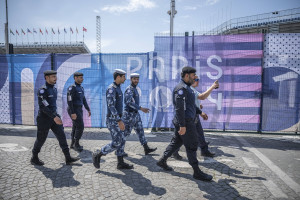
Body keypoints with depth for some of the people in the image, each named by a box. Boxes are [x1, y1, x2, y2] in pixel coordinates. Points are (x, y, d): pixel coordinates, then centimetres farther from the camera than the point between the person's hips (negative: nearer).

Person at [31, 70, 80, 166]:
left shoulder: (54, 89, 10)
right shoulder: (42, 90, -18)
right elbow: (42, 106, -25)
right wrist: (54, 117, -32)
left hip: (53, 117, 7)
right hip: (44, 119, -7)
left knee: (62, 136, 0)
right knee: (41, 139, 9)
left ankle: (68, 158, 3)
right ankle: (34, 158, 32)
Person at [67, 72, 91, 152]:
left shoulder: (81, 88, 13)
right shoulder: (72, 88, -17)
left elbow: (83, 99, 18)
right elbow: (69, 101, -22)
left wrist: (88, 109, 15)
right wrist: (73, 113, -26)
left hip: (78, 109, 9)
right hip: (74, 110, -9)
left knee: (76, 127, 13)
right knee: (80, 126, -9)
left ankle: (73, 144, 23)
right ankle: (76, 144, 5)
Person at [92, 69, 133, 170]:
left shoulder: (117, 89, 14)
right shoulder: (111, 89, -18)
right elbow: (111, 106, -25)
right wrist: (120, 121, -28)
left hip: (116, 119, 10)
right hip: (113, 120, -10)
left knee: (121, 141, 9)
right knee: (116, 143, -5)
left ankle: (121, 163, 17)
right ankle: (97, 154, 12)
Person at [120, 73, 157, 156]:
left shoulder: (134, 89, 16)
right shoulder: (129, 89, -15)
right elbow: (129, 102, -28)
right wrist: (141, 108, -31)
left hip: (135, 114, 10)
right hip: (129, 114, -9)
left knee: (140, 131, 10)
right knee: (126, 132, 1)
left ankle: (146, 149, 17)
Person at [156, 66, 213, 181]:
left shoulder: (186, 88, 16)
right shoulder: (181, 88, -17)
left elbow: (191, 104, 28)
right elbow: (179, 108, -23)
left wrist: (200, 112, 26)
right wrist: (182, 125, -25)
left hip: (186, 121, 10)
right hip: (185, 122, -10)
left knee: (176, 142, 17)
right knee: (192, 145, -1)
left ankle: (162, 161, 27)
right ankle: (197, 172, 12)